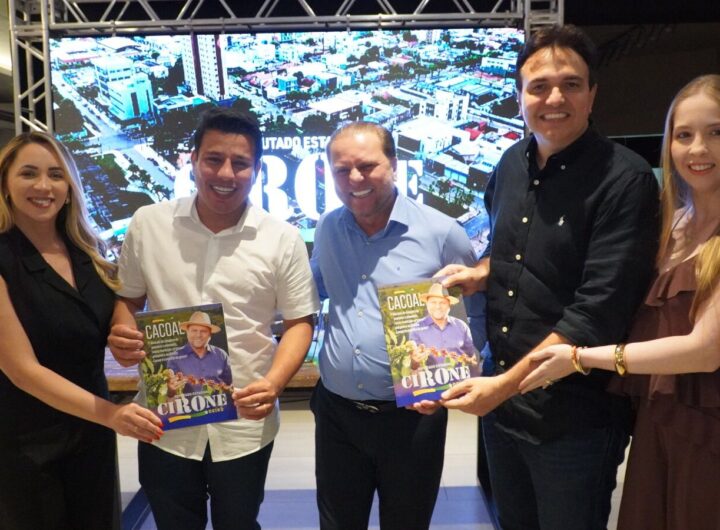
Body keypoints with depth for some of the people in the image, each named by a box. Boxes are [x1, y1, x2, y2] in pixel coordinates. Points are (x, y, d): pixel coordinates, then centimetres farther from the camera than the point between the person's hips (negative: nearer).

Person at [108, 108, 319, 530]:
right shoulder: (148, 224, -4)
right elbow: (127, 298, 8)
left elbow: (300, 321, -4)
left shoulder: (283, 239, -8)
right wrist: (121, 333, -15)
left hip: (245, 425, -1)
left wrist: (274, 382, -20)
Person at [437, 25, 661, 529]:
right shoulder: (512, 163, 4)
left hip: (574, 417, -6)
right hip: (498, 399, 6)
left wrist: (504, 385, -22)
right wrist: (481, 272, 2)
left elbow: (598, 312, -22)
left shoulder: (626, 180, -17)